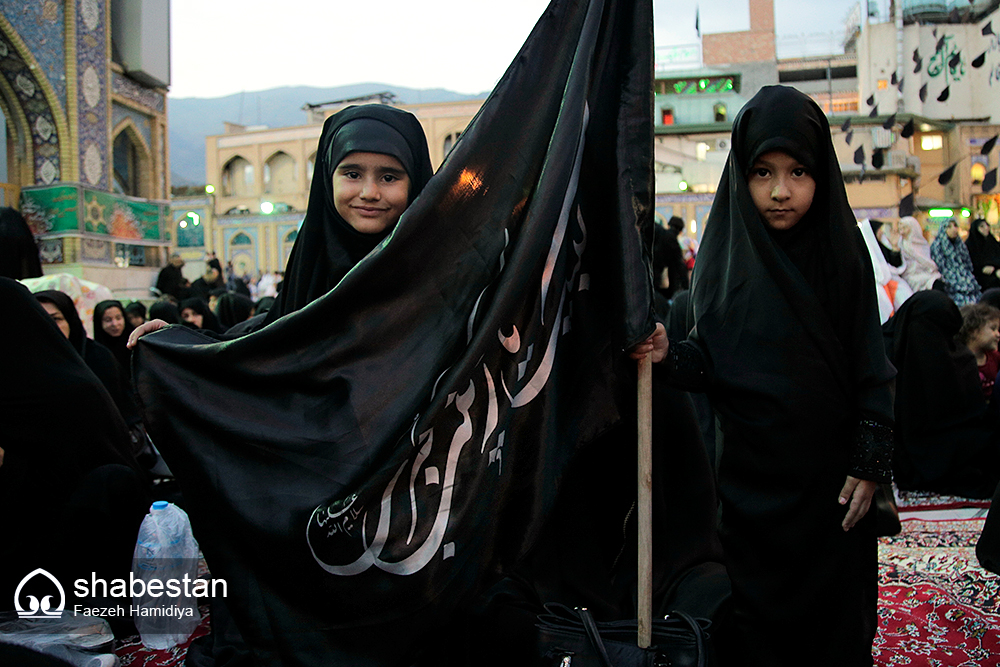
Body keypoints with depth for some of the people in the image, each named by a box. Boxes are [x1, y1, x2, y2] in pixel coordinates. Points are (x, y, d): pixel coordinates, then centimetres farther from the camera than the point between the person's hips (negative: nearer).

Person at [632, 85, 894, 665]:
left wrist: (870, 464, -8)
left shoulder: (841, 252, -5)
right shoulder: (726, 258, -3)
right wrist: (670, 355, -22)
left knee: (835, 616, 13)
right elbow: (710, 362, -2)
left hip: (829, 479, 0)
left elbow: (871, 367, -4)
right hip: (750, 481, 1)